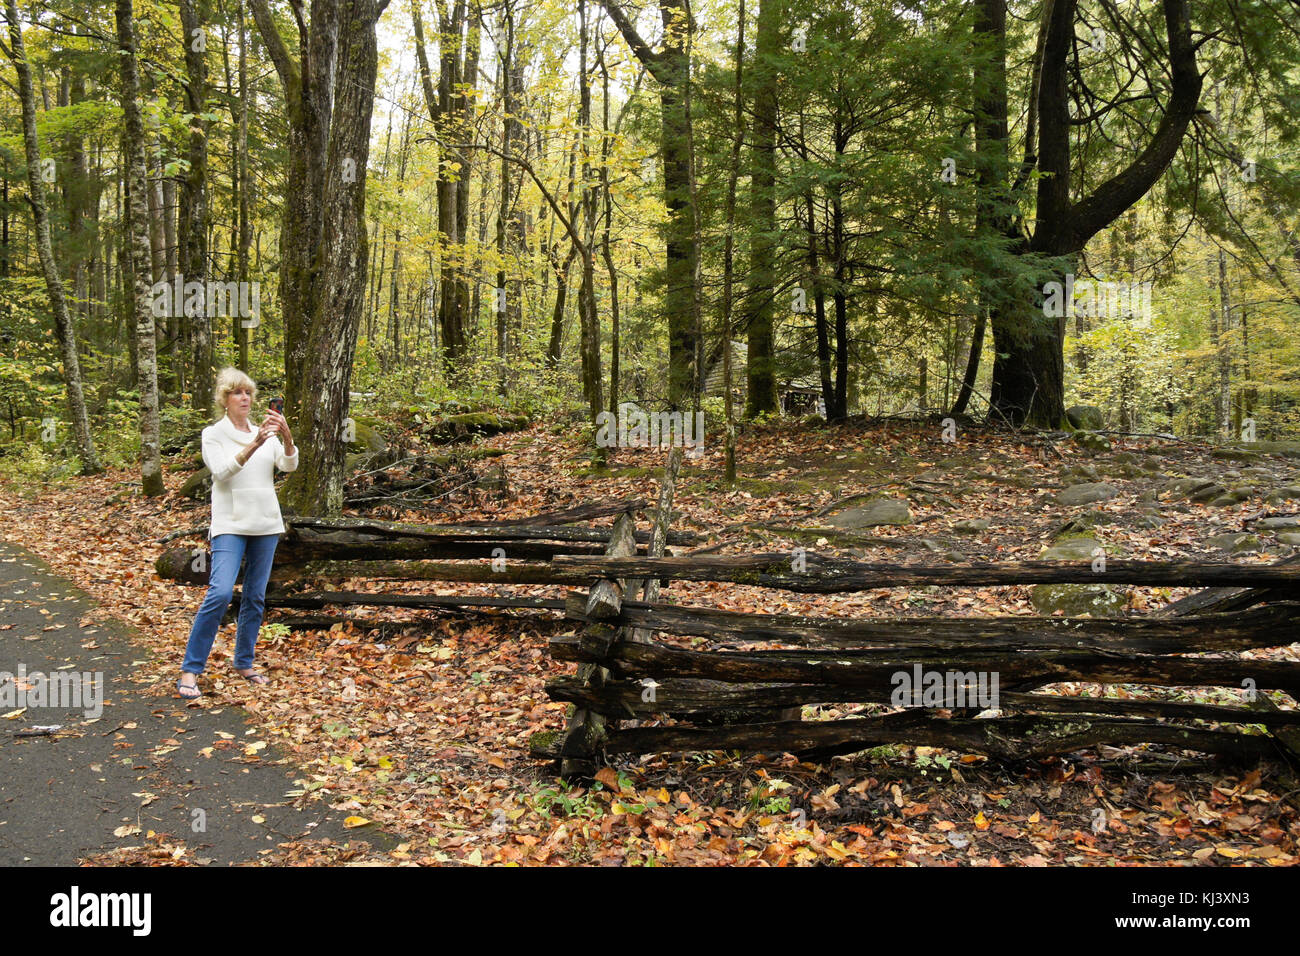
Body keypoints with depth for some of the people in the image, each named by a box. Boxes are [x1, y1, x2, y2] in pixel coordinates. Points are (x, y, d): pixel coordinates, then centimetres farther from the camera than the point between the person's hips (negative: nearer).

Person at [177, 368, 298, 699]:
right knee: (220, 593, -18)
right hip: (230, 525, -5)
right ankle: (190, 670, -11)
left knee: (256, 597, 8)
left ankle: (244, 664, 20)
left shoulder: (266, 433, 11)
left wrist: (286, 435, -24)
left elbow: (289, 465, -4)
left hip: (266, 524, 5)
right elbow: (222, 471, -17)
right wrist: (254, 444, -31)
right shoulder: (214, 434, 0)